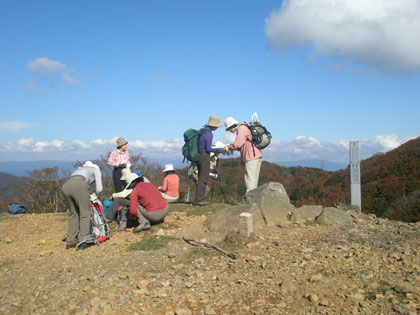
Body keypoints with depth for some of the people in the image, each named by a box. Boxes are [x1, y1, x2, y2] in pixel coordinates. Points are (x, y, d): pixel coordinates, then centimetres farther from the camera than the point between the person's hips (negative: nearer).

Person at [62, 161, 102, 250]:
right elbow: (99, 188, 18)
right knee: (85, 214, 4)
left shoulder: (80, 169, 43)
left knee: (73, 213, 19)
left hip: (65, 186, 6)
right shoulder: (96, 169, 29)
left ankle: (70, 241, 17)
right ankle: (82, 241, -1)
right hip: (78, 185, -6)